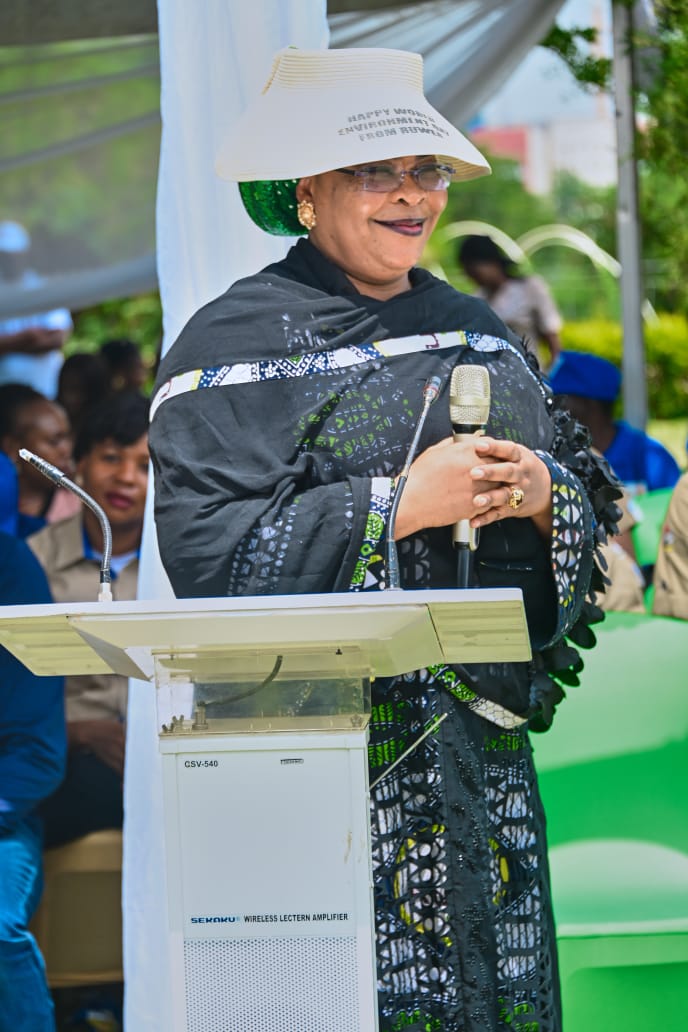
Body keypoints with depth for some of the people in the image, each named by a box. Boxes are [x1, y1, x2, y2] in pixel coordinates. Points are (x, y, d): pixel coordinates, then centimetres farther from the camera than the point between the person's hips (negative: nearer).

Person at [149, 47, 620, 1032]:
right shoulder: (235, 343, -4)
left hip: (483, 746, 6)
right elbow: (206, 552, -14)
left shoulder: (474, 331, 16)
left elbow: (583, 503, 18)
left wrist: (540, 496, -6)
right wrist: (400, 505, -16)